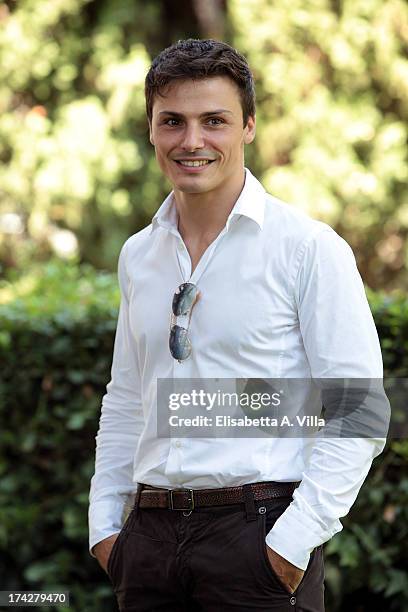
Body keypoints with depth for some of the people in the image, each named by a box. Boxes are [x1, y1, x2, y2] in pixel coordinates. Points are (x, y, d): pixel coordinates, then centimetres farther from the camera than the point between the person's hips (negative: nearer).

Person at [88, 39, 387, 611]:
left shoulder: (310, 248, -5)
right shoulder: (138, 255, 12)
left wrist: (294, 541, -15)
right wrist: (105, 522, 11)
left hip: (257, 526, -5)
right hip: (151, 535, 5)